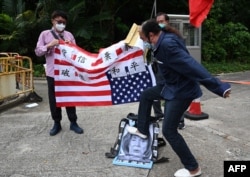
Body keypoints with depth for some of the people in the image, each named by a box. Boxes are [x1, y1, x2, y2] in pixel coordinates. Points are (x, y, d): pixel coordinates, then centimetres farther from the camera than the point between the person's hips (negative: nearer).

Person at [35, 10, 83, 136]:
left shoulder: (69, 35, 8)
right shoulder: (45, 34, 3)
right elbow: (38, 52, 0)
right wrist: (49, 45, -16)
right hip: (52, 73, -1)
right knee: (54, 99, 8)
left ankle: (73, 123, 19)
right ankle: (57, 123, 22)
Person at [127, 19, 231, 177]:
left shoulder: (167, 44, -29)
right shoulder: (167, 38, 1)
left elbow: (191, 65, -35)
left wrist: (219, 87, -37)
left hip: (181, 91, -10)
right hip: (172, 86, 10)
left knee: (169, 130, -5)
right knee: (146, 95, 24)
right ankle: (143, 130, 43)